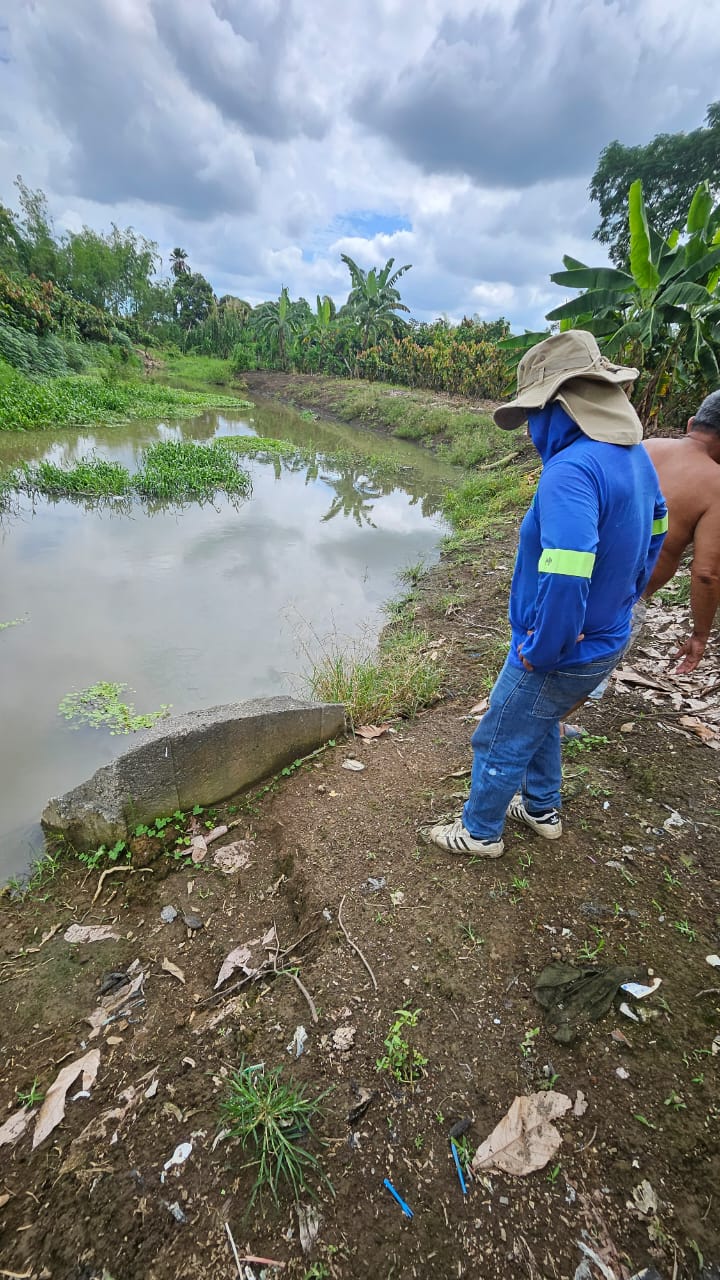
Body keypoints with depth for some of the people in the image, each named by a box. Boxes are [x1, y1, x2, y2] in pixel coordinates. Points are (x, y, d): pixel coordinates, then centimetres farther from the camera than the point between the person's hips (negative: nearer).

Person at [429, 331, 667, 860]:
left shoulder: (572, 469, -30)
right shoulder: (636, 455, 1)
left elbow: (565, 576, -38)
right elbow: (653, 533, 14)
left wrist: (539, 653, -23)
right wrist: (619, 604, 18)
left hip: (563, 655, -9)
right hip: (607, 641, 9)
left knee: (500, 743, 13)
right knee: (540, 721, 30)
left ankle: (480, 831, 37)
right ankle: (543, 809, 51)